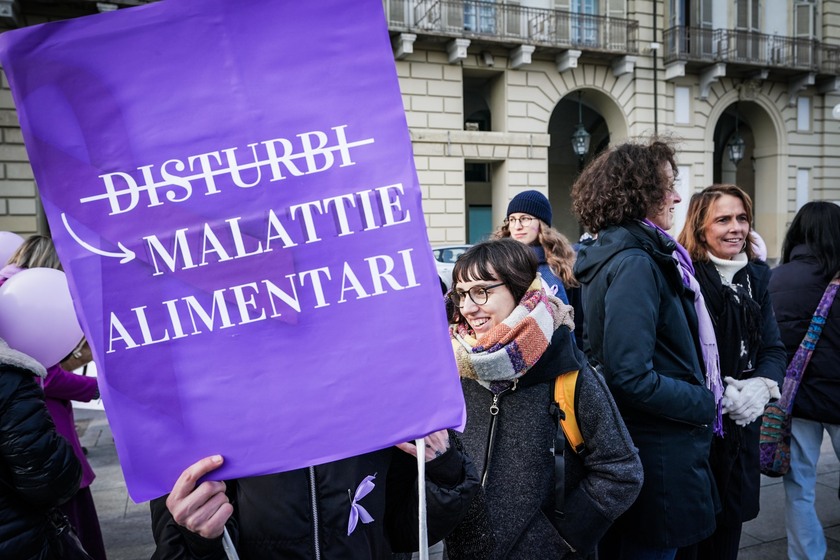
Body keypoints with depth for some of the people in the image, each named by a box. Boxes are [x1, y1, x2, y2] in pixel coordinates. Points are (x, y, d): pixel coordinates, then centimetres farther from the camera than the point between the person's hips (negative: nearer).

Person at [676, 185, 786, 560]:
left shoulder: (756, 276, 8)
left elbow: (773, 347, 8)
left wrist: (761, 387, -11)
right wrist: (718, 394, -21)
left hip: (742, 423, 6)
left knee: (730, 519, 18)